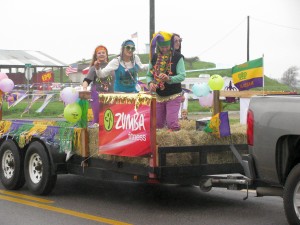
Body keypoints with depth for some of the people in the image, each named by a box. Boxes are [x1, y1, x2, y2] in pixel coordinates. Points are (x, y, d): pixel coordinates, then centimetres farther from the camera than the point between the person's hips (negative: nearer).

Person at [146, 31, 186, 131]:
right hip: (158, 96, 4)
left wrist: (169, 78, -35)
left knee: (172, 123, -13)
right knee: (157, 124, 7)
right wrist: (150, 83, -17)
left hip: (173, 96, -4)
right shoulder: (154, 57, 2)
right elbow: (149, 75, 6)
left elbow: (182, 76, -17)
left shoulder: (177, 57, -10)